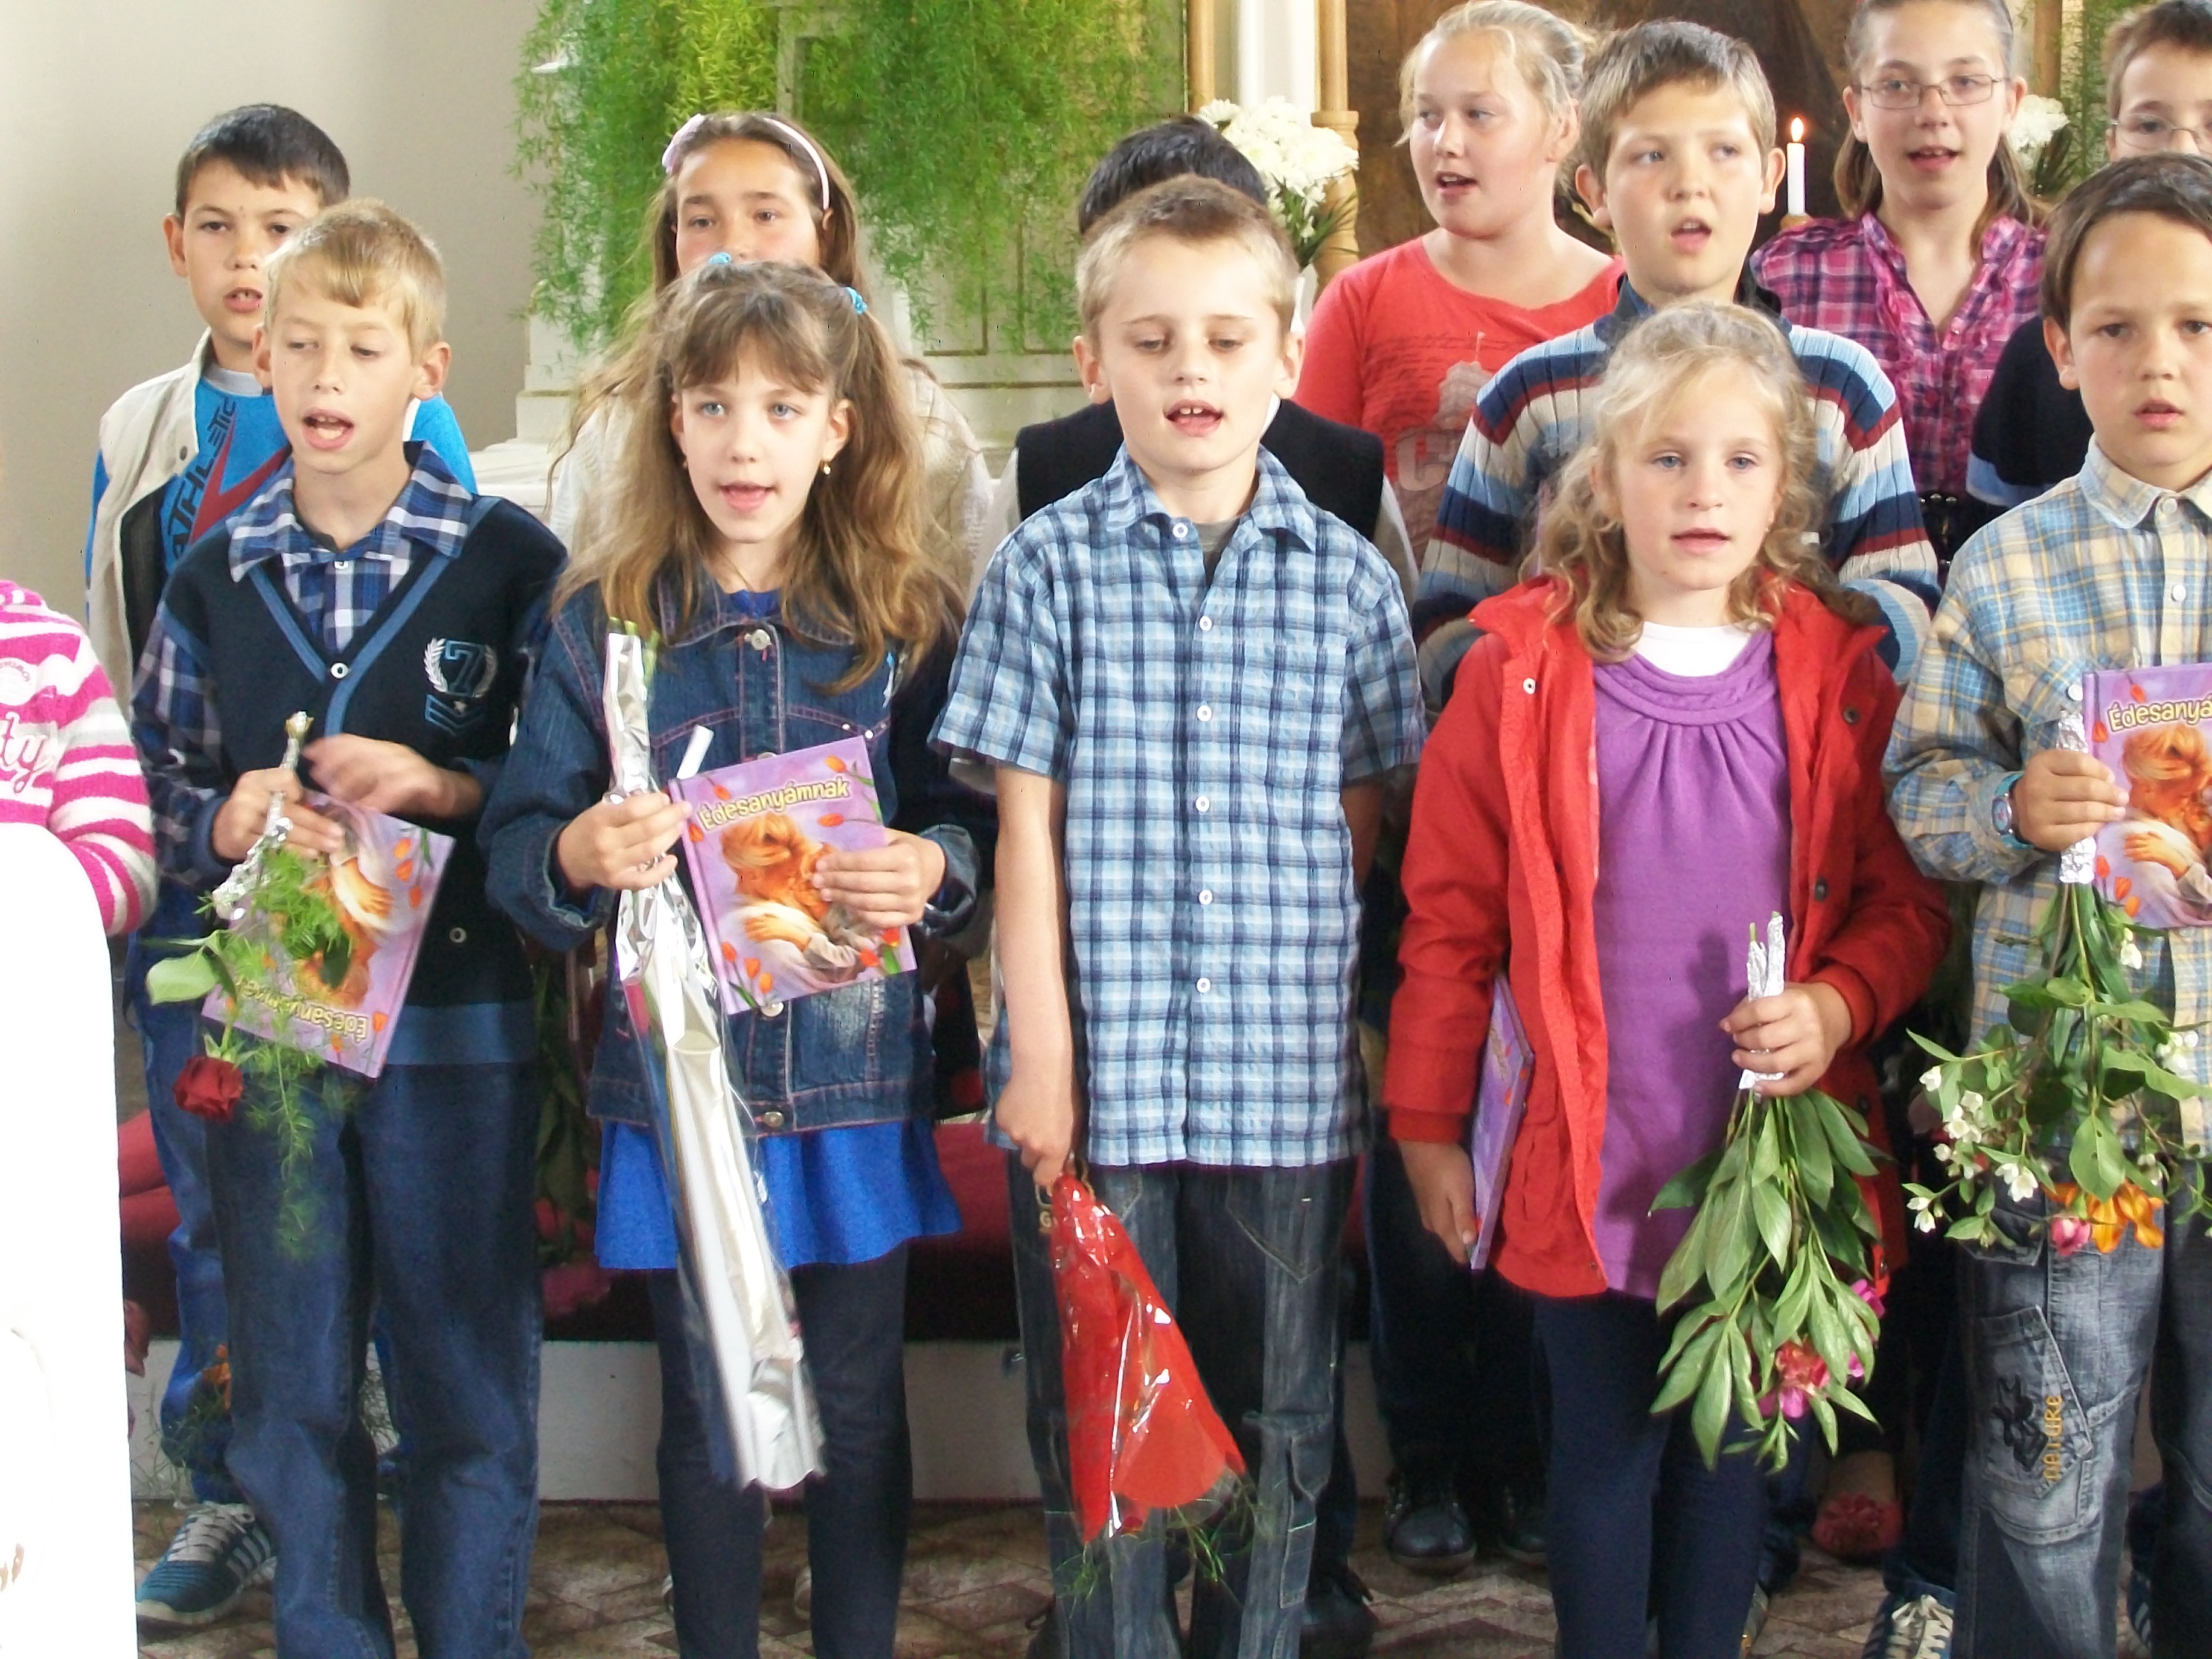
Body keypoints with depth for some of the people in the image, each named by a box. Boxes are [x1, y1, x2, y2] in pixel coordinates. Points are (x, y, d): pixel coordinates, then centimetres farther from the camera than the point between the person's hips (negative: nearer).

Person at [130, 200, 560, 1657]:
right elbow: (158, 796, 10)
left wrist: (443, 786, -18)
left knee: (470, 1378, 6)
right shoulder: (214, 581, 7)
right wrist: (233, 820, -10)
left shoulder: (513, 564, -2)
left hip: (459, 1023, -3)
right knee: (291, 1386, 12)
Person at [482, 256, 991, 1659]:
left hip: (857, 1079, 0)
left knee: (858, 1406, 11)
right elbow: (517, 839, -1)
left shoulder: (907, 620, 0)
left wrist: (934, 869, -19)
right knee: (707, 1414, 11)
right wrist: (578, 858, -23)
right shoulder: (608, 620, -1)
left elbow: (977, 816, 3)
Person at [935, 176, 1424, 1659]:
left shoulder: (1347, 580, 4)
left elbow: (1361, 826, 9)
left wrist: (1341, 1014, 5)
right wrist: (1039, 1051, -5)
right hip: (1102, 1072, -1)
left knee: (1279, 1426, 12)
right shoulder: (1052, 567, 0)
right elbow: (1029, 827, -1)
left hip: (1288, 1078, 1)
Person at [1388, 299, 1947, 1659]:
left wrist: (1839, 1006, -13)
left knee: (1734, 1438, 13)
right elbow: (1450, 917, 1)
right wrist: (1430, 1125, 2)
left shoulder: (1839, 672, 1)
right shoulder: (1522, 671, -4)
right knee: (1606, 1444, 10)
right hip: (1586, 1158, -1)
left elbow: (1909, 896, 6)